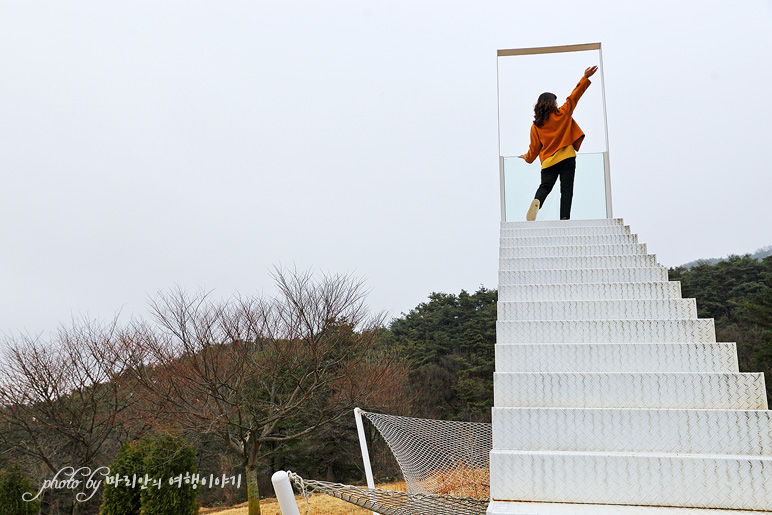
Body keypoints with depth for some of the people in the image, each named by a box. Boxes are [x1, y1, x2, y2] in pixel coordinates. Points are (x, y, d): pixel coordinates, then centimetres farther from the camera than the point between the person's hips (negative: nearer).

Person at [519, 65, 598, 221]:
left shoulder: (536, 125, 7)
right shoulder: (561, 114, 3)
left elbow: (535, 147, 10)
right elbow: (573, 97, 4)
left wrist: (528, 157, 30)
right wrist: (585, 78, 10)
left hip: (548, 161, 2)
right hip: (566, 158, -1)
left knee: (544, 187, 2)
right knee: (566, 189, -2)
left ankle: (536, 202, -31)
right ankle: (564, 217, -13)